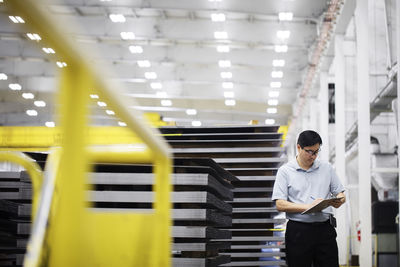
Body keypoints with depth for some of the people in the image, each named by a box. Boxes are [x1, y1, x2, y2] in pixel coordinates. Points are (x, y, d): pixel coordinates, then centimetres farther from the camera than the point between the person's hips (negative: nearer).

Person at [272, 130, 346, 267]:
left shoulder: (327, 168, 12)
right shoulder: (285, 171, 1)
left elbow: (340, 194, 14)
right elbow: (280, 205, -7)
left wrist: (339, 201, -11)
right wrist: (308, 206, -17)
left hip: (325, 229, 3)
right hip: (299, 231, -2)